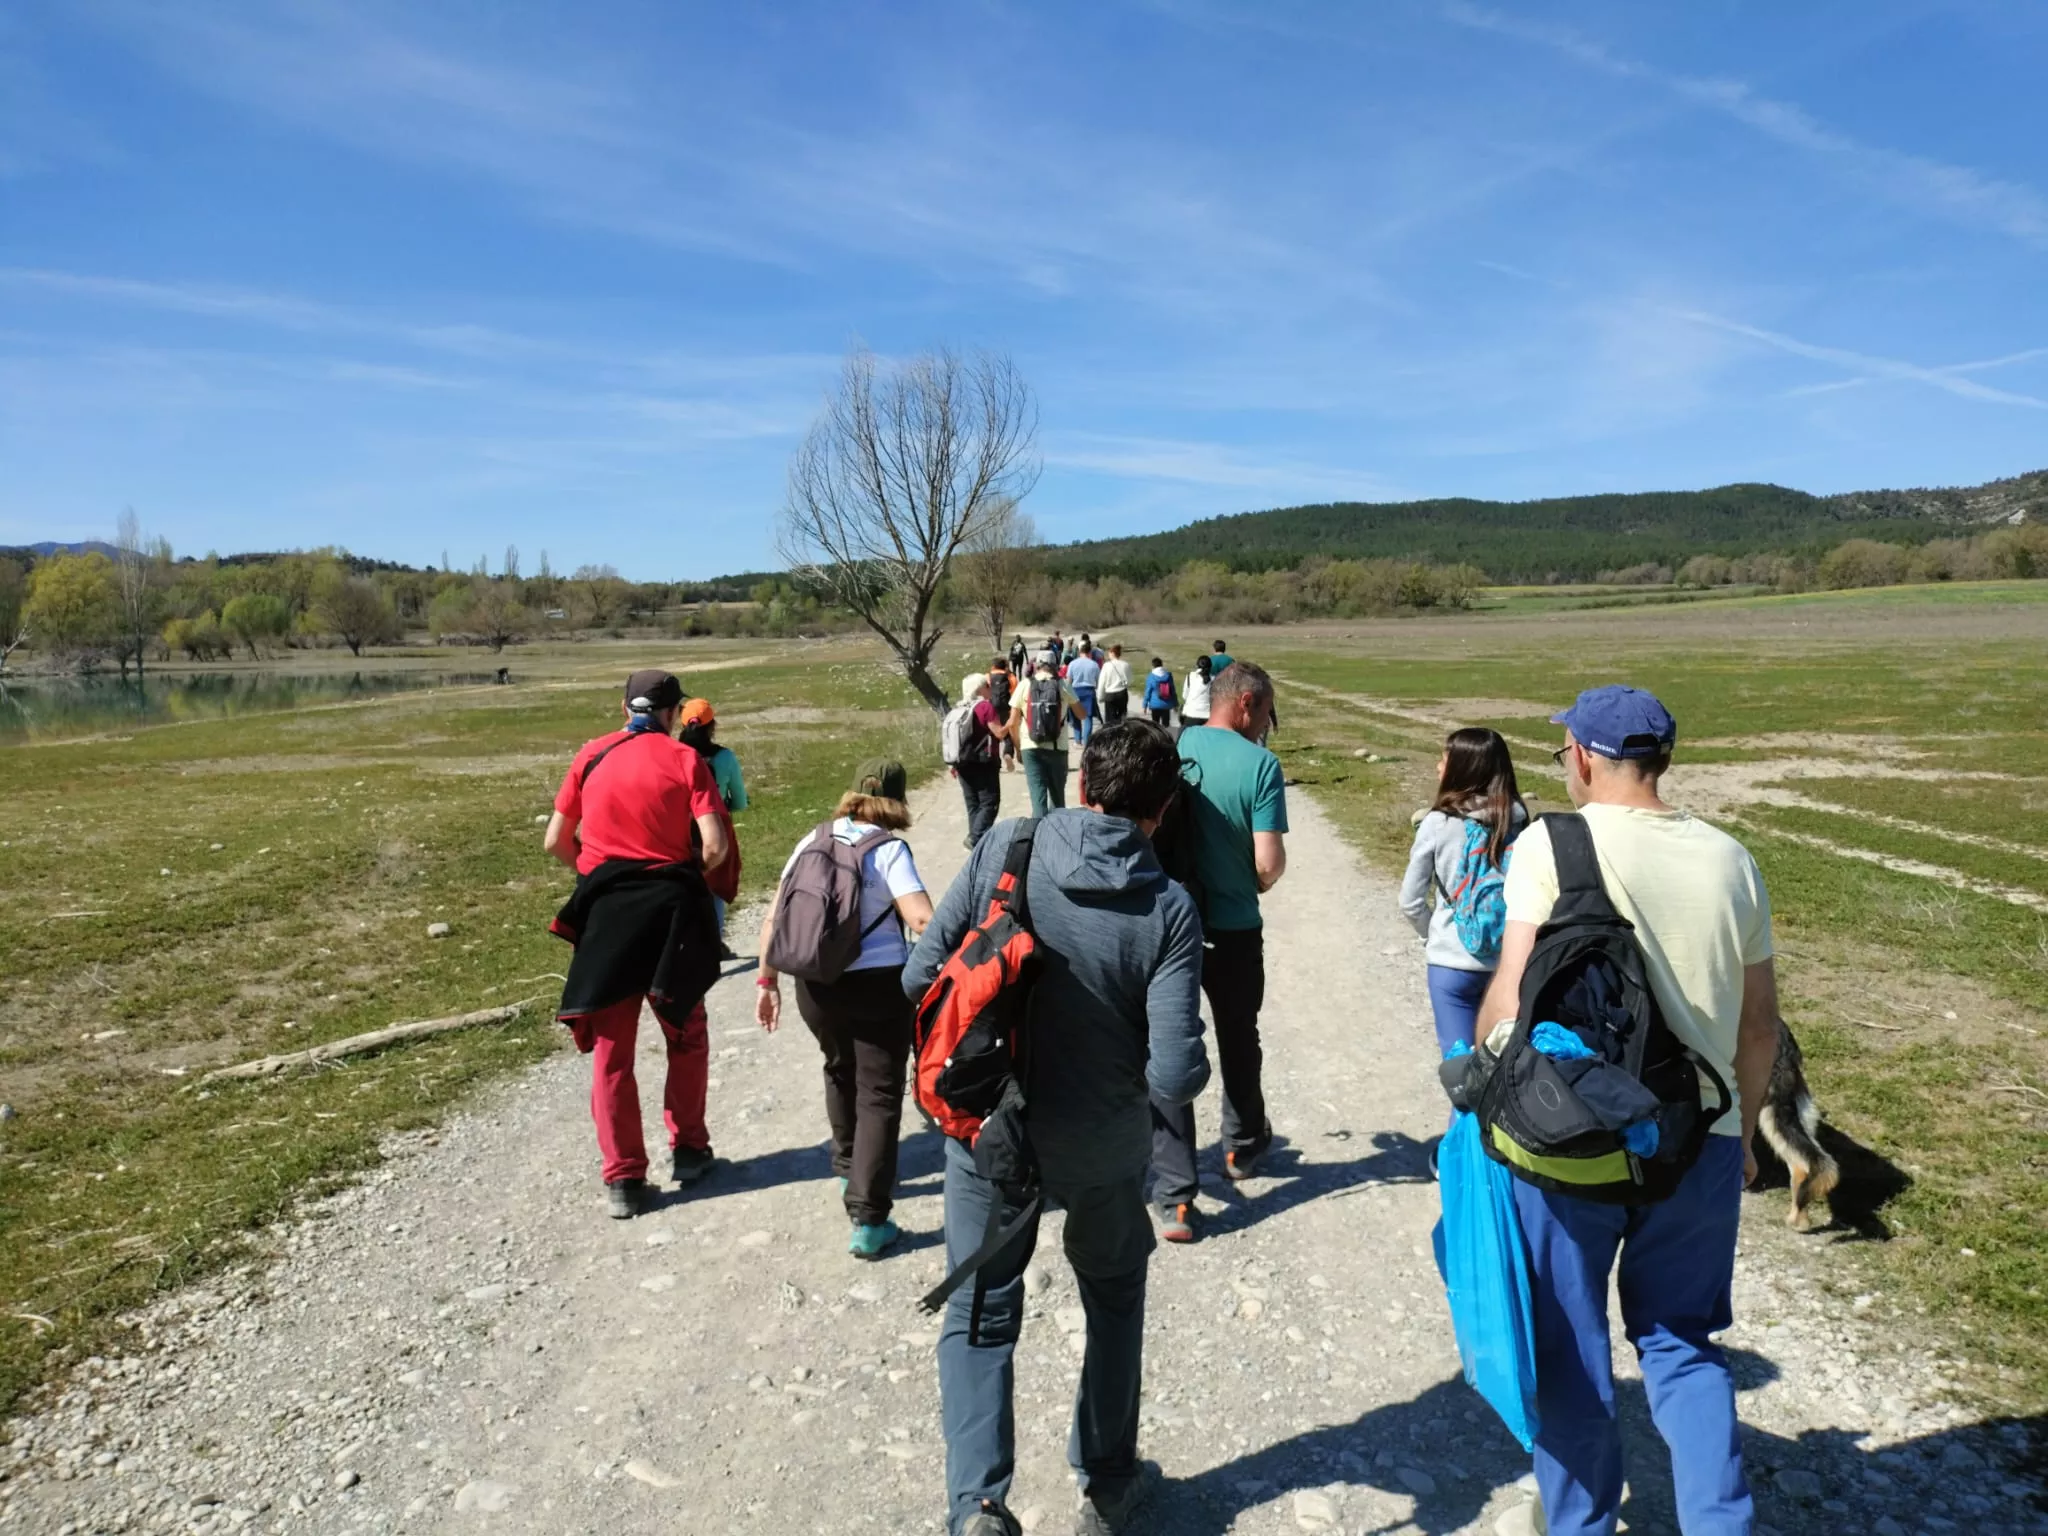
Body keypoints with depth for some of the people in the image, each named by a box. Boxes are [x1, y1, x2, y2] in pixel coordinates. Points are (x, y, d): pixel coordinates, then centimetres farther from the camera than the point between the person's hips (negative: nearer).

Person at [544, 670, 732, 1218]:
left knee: (612, 1049, 9)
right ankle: (687, 1149, 28)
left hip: (604, 910, 2)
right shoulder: (685, 759, -3)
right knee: (686, 1035, 19)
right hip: (668, 908, -1)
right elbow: (716, 847, -13)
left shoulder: (591, 756, 4)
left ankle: (623, 1178, 13)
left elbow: (555, 843, 5)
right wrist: (691, 876, 7)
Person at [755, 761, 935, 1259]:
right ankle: (867, 1221, 3)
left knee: (841, 1072, 29)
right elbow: (922, 920, -22)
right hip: (878, 984, -5)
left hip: (815, 986, 5)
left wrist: (767, 980, 12)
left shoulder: (813, 841, 5)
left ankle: (848, 1171, 47)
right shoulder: (888, 849, -9)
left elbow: (773, 920, 6)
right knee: (879, 1094, 6)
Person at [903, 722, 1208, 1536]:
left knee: (978, 1316, 18)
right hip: (1100, 1146, 0)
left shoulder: (1005, 848, -15)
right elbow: (1175, 1074, -23)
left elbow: (921, 975, -12)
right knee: (1114, 1299, 26)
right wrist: (1190, 1071, 1)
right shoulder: (1167, 911, -19)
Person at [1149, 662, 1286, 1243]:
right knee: (1238, 1044, 22)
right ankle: (1242, 1147, 44)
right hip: (1233, 930, -1)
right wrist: (1256, 884, 5)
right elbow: (1269, 864, -17)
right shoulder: (1260, 765, -14)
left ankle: (1175, 1199, 4)